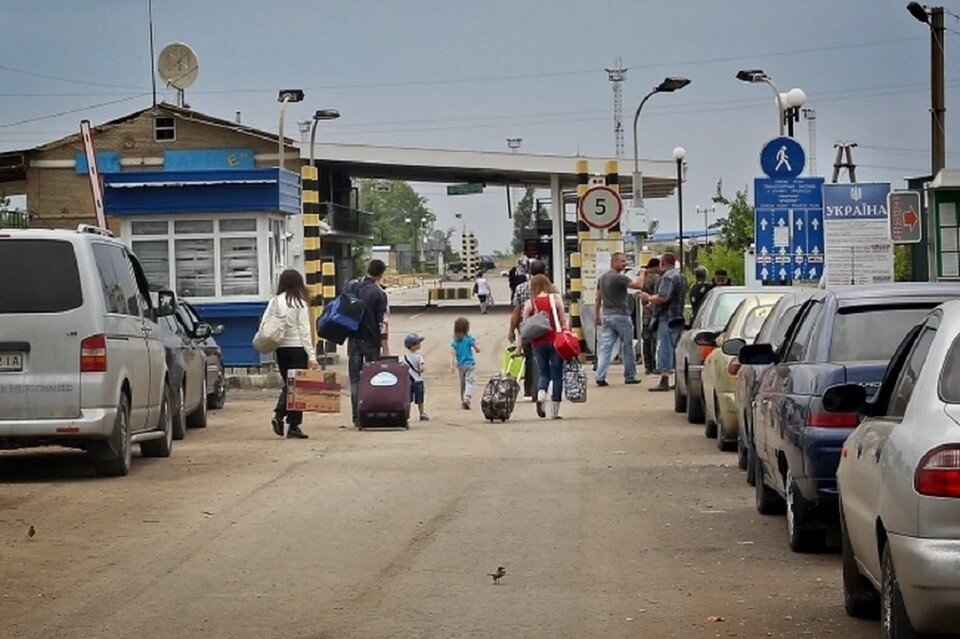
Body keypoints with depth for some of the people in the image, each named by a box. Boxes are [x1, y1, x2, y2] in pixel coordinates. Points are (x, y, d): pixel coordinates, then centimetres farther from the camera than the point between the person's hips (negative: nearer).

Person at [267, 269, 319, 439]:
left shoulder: (275, 301, 2)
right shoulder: (300, 303, -7)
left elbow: (264, 324, -2)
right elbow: (304, 331, -8)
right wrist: (312, 356, -7)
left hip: (281, 348, 4)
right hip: (298, 348, -4)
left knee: (288, 384, 18)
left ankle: (278, 415, -3)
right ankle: (293, 426, 3)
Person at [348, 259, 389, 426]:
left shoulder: (351, 287, 3)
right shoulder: (379, 293, -11)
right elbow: (382, 322, -12)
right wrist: (384, 346, -10)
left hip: (353, 339, 4)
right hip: (371, 341, -4)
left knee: (355, 378, 7)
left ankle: (356, 417, 5)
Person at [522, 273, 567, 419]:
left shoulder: (529, 303, 0)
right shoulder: (555, 300, -1)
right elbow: (564, 322, -2)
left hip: (538, 342, 1)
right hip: (555, 340, -1)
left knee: (544, 372, 17)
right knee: (556, 374, 7)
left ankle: (541, 395, -13)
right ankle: (555, 411, 6)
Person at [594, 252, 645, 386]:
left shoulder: (602, 278, 11)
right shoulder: (619, 278, -15)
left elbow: (598, 299, 16)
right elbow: (638, 285, -22)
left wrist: (597, 316, 22)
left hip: (606, 315, 7)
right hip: (621, 315, -7)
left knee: (605, 347, 1)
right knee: (627, 347, 6)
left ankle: (600, 377, -9)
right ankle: (630, 376, 13)